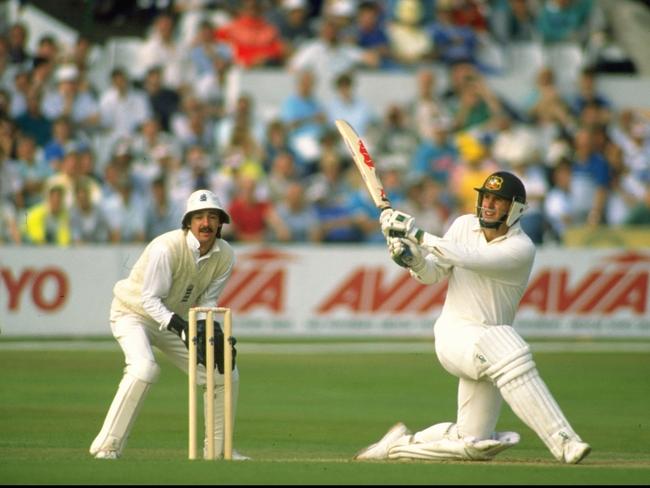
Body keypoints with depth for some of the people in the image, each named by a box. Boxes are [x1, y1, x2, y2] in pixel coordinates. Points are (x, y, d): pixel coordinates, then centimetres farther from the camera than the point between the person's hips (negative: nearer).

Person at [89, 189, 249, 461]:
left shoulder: (224, 256, -11)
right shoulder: (166, 248, -30)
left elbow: (207, 301, -2)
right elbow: (150, 300, -28)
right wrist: (183, 329, -40)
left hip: (177, 320, 7)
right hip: (134, 313, -7)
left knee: (226, 372, 2)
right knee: (144, 368, -33)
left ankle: (219, 449, 19)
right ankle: (107, 446, -28)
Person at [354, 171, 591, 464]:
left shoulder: (521, 249, -11)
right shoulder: (464, 225, 3)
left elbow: (471, 260, -25)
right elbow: (433, 274, 7)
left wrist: (417, 234, -27)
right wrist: (414, 259, -15)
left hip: (490, 341, 1)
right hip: (454, 332, -1)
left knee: (472, 445, 1)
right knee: (510, 355, -35)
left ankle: (400, 443, 24)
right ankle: (563, 442, -41)